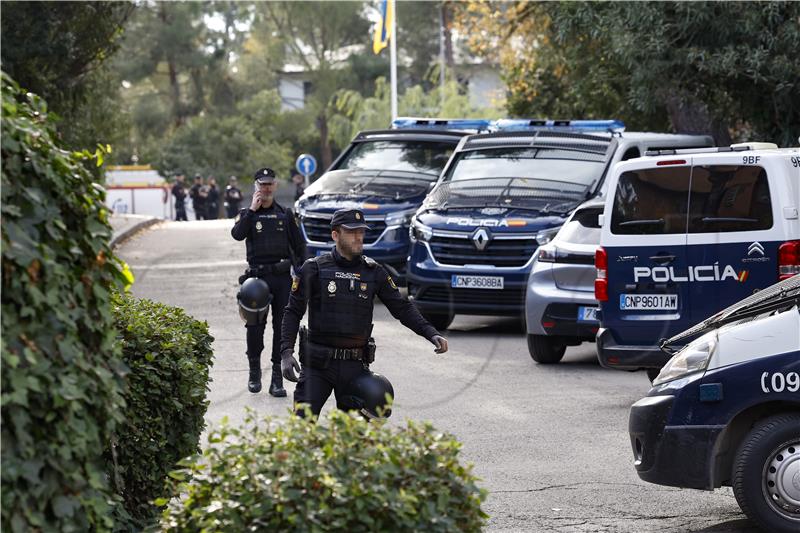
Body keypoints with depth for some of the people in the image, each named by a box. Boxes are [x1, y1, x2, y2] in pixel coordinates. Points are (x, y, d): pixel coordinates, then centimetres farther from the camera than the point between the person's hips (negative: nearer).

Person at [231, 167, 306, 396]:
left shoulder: (285, 214, 11)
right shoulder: (247, 215, 6)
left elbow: (299, 246, 12)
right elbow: (237, 234, -14)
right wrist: (252, 210, -13)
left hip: (283, 277, 1)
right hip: (257, 277, -1)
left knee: (282, 326, 0)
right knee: (255, 326, 0)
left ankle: (277, 378, 3)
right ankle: (254, 372, 18)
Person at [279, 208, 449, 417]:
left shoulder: (373, 272, 7)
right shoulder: (314, 269, -2)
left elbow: (402, 308, 10)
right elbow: (293, 312, 0)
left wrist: (432, 334, -4)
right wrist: (286, 352, -12)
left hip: (355, 366, 3)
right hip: (318, 363, -3)